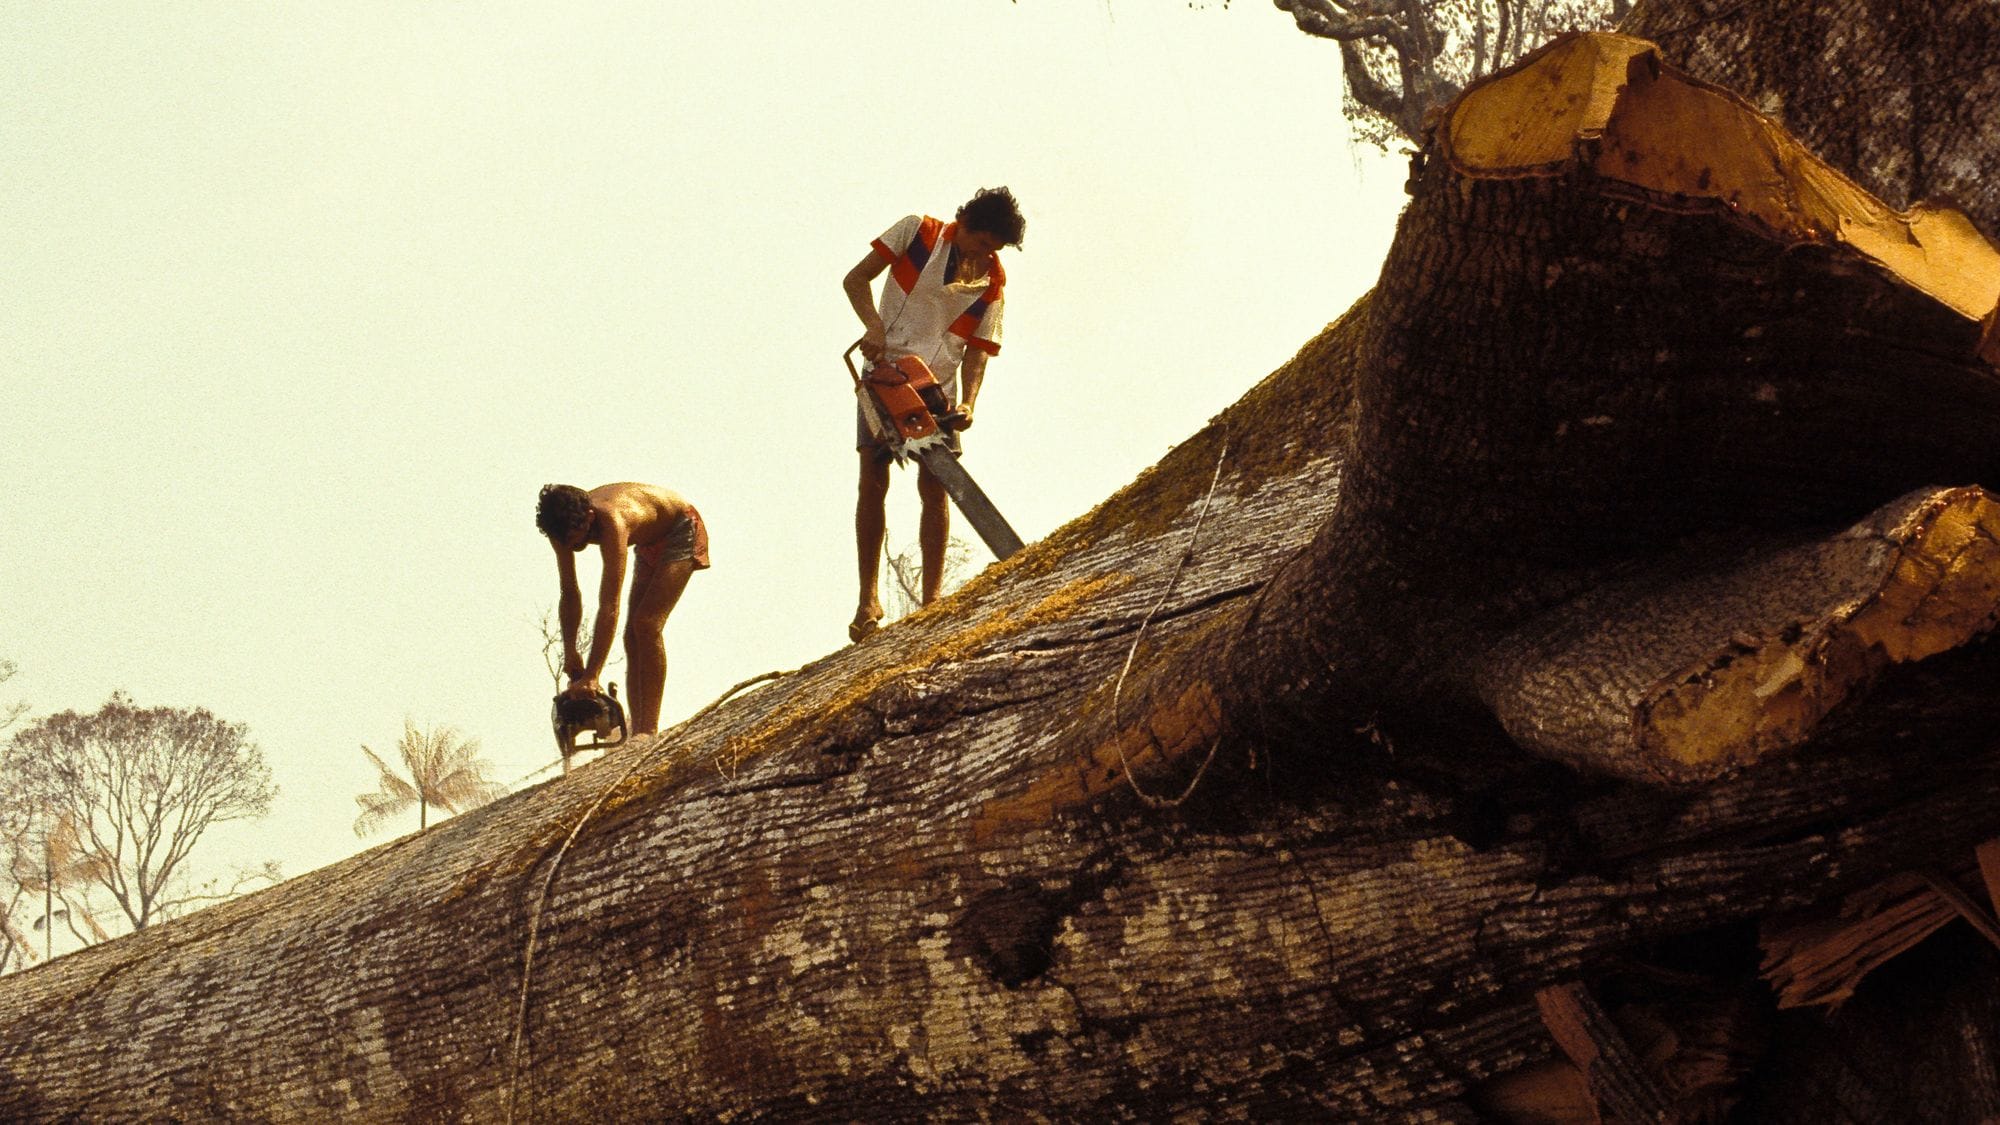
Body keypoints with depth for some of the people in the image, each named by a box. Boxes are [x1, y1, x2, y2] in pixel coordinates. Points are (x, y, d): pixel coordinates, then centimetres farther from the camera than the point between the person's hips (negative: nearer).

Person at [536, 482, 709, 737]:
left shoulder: (611, 522, -41)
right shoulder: (566, 524, -19)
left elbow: (609, 605, -45)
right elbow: (570, 594, -7)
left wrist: (591, 677, -47)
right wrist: (570, 653, -14)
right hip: (650, 542, 8)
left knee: (647, 624, -21)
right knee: (634, 634, -1)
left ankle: (649, 730, -22)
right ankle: (638, 731, 0)